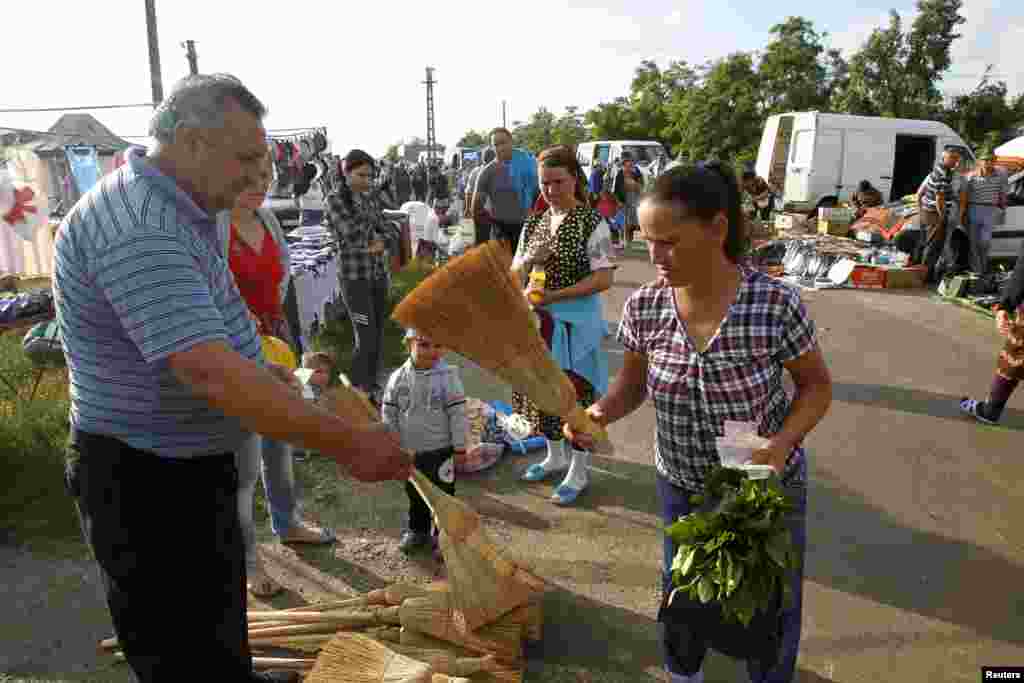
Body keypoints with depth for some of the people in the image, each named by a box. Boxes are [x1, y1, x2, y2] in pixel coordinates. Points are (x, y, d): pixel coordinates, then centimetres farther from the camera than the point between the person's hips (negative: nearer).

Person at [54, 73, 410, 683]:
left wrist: (260, 372, 7)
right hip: (147, 483, -10)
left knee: (219, 623, 28)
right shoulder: (137, 229, -27)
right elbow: (209, 372, -36)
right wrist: (346, 444, -33)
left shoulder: (176, 211, 8)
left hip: (193, 464, 10)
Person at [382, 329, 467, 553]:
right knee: (415, 493, 20)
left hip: (440, 450, -3)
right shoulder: (398, 378, -5)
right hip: (409, 451, 4)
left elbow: (458, 413, -12)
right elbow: (389, 414, 4)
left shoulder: (448, 376, -15)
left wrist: (459, 446, -10)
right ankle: (417, 530, 40)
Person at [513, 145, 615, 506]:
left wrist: (555, 295, -23)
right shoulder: (533, 224, 6)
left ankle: (579, 471, 20)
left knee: (577, 392, 3)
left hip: (576, 320, -6)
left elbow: (604, 279, -18)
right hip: (540, 321, 6)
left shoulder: (593, 223, -11)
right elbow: (514, 275, 12)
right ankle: (556, 456, 37)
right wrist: (528, 260, -10)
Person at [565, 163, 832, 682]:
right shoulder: (643, 307, -17)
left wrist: (782, 444, -28)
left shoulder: (775, 303, -25)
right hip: (680, 485, 3)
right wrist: (598, 412, -24)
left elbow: (817, 387, -11)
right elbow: (632, 385, -3)